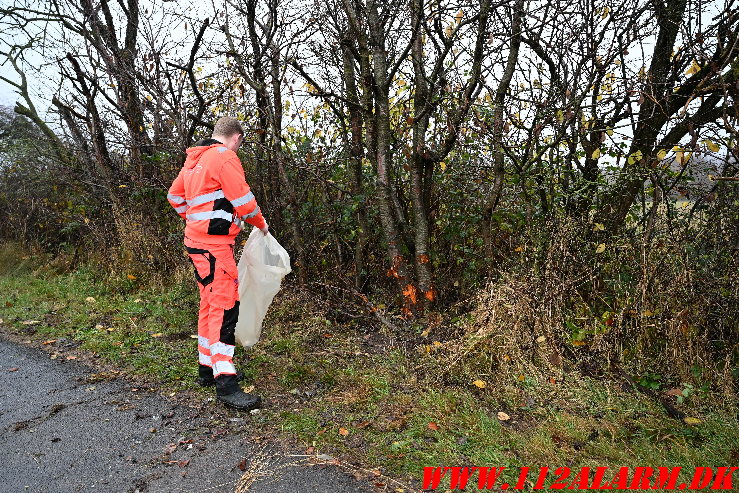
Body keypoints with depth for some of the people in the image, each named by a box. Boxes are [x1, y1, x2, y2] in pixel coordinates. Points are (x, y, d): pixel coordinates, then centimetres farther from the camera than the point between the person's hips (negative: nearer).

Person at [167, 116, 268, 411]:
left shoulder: (195, 159, 17)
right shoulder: (225, 157, -11)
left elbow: (175, 195, 26)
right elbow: (243, 201, -14)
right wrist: (261, 224, 2)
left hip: (197, 240, 10)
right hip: (214, 244, -10)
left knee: (211, 304, 17)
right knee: (225, 306, -11)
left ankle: (207, 367, 27)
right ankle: (225, 384, -11)